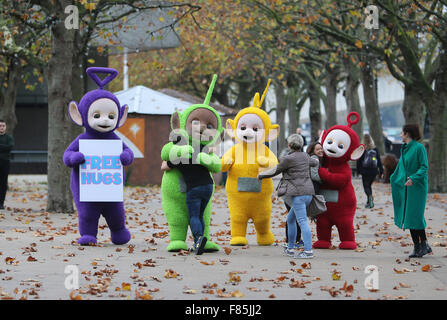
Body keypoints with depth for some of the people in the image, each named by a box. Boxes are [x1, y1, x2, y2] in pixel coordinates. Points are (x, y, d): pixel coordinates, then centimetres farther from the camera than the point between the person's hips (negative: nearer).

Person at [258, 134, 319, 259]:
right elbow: (315, 162, 35)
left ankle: (308, 251, -19)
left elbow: (274, 171, 2)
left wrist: (260, 175, 19)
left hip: (298, 193, -9)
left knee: (302, 221, -12)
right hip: (308, 193, 9)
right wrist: (316, 161, 60)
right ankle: (290, 249, 24)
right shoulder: (305, 156, 13)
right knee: (290, 219, 19)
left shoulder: (288, 159, -9)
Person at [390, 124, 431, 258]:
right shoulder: (405, 149, 13)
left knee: (415, 216, -10)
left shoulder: (419, 148, -11)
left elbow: (424, 167, -15)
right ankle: (418, 247, 8)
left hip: (418, 187, -8)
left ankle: (424, 245, 0)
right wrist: (393, 178, 32)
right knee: (409, 216, 5)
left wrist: (413, 178, -26)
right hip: (406, 187, 8)